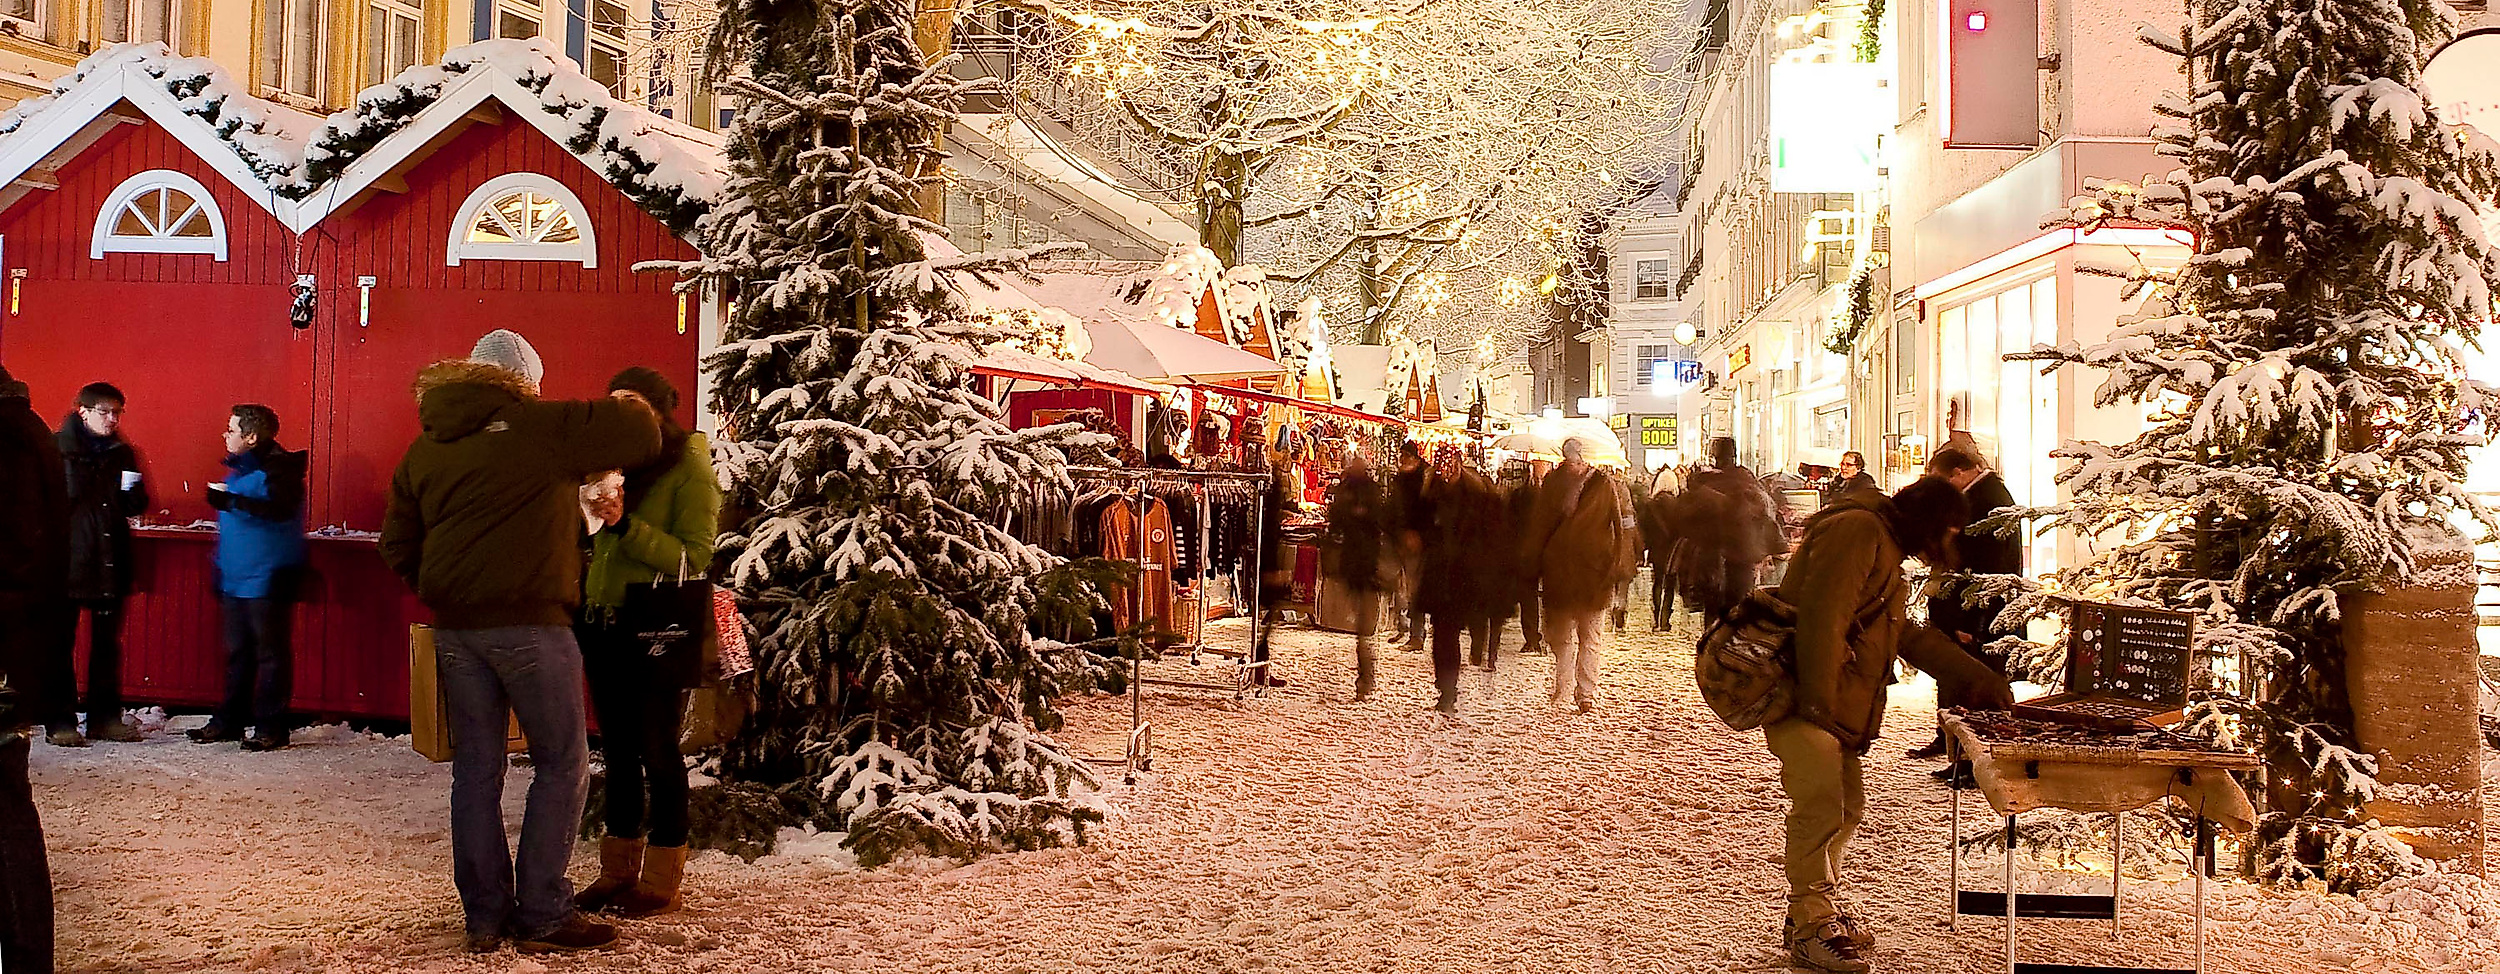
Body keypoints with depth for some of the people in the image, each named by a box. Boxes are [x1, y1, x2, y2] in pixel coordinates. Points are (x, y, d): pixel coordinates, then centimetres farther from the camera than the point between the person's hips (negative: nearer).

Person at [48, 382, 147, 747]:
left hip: (110, 563, 5)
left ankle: (105, 717, 17)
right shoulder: (58, 449, -4)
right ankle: (60, 720, 4)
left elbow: (135, 508, 15)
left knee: (107, 643, 10)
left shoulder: (122, 453, 12)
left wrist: (133, 491, -7)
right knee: (61, 642, -1)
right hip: (68, 562, -5)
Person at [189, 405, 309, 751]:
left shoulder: (280, 469, -12)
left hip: (266, 581, -9)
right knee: (237, 652, 14)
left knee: (270, 653, -4)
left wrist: (232, 502, -36)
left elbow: (280, 509, -30)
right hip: (235, 579, 9)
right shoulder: (239, 469, 17)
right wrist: (219, 572, 28)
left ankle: (271, 727, 0)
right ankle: (229, 721, 22)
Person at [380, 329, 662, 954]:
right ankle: (542, 916, 3)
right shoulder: (540, 427, -7)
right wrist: (631, 408, 14)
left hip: (454, 625, 6)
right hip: (530, 621, -6)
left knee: (476, 768, 11)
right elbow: (640, 433, -8)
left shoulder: (425, 448, 13)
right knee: (563, 764, 4)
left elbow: (398, 546, 15)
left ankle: (485, 916, 15)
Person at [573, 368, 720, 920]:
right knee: (617, 752, 11)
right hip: (605, 626, 6)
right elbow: (588, 543, 23)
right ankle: (618, 872, 20)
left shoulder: (689, 467, -6)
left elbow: (694, 557, -14)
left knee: (657, 751, -2)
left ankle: (662, 882, 6)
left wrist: (625, 525, -23)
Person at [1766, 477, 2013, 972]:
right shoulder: (1857, 530, -11)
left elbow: (1910, 636, 32)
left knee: (1847, 808, 12)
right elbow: (1822, 615, -22)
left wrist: (1981, 678, 29)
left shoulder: (1886, 547, 24)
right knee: (1821, 808, -14)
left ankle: (1820, 908, 24)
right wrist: (1819, 705, -26)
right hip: (1802, 697, -11)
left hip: (1840, 708, 11)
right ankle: (1811, 927, -9)